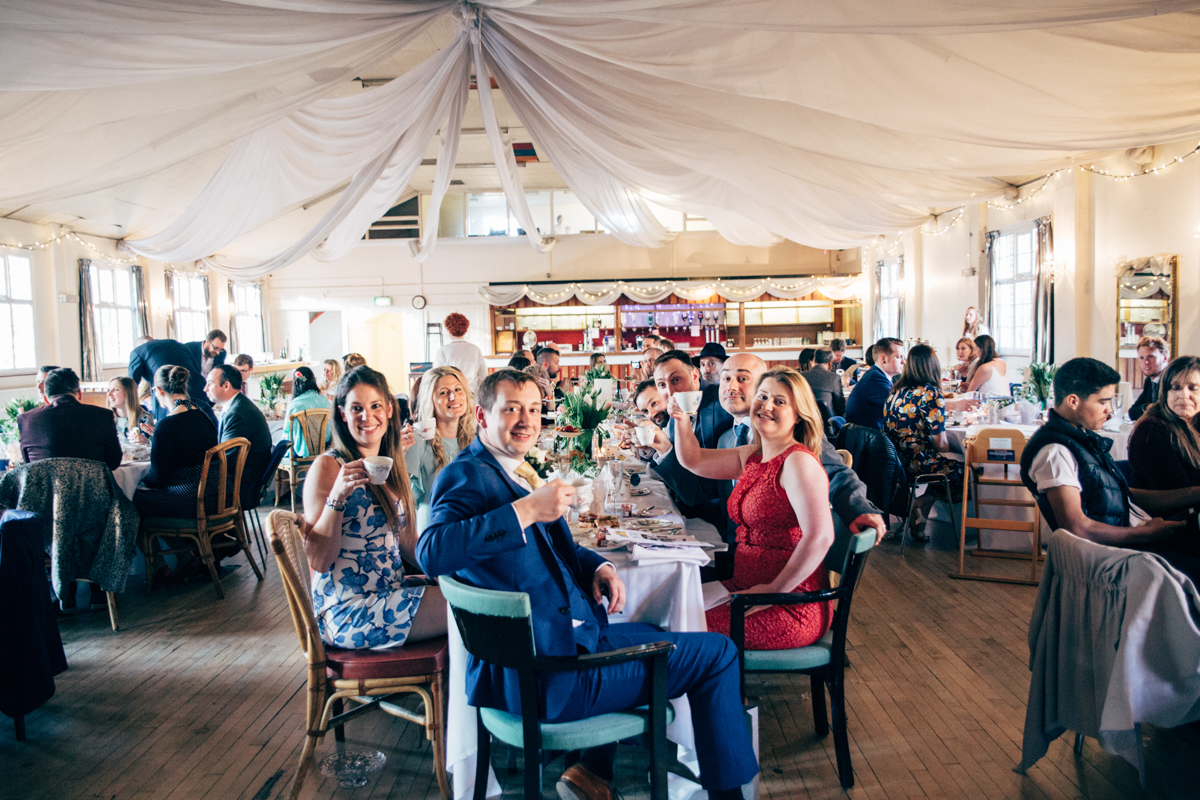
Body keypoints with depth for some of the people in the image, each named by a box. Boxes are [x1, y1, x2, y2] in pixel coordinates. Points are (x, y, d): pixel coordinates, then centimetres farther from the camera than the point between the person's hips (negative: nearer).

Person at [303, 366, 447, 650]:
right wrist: (337, 496, -27)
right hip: (350, 612, -8)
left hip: (391, 591, 8)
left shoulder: (389, 465, 11)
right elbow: (319, 560, -15)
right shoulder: (328, 466, -11)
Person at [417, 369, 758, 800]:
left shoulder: (517, 472, 14)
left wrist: (598, 566, 3)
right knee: (717, 653, -1)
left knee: (652, 634, 36)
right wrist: (526, 510, -32)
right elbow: (431, 553, -33)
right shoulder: (467, 474, -14)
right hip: (541, 674, -10)